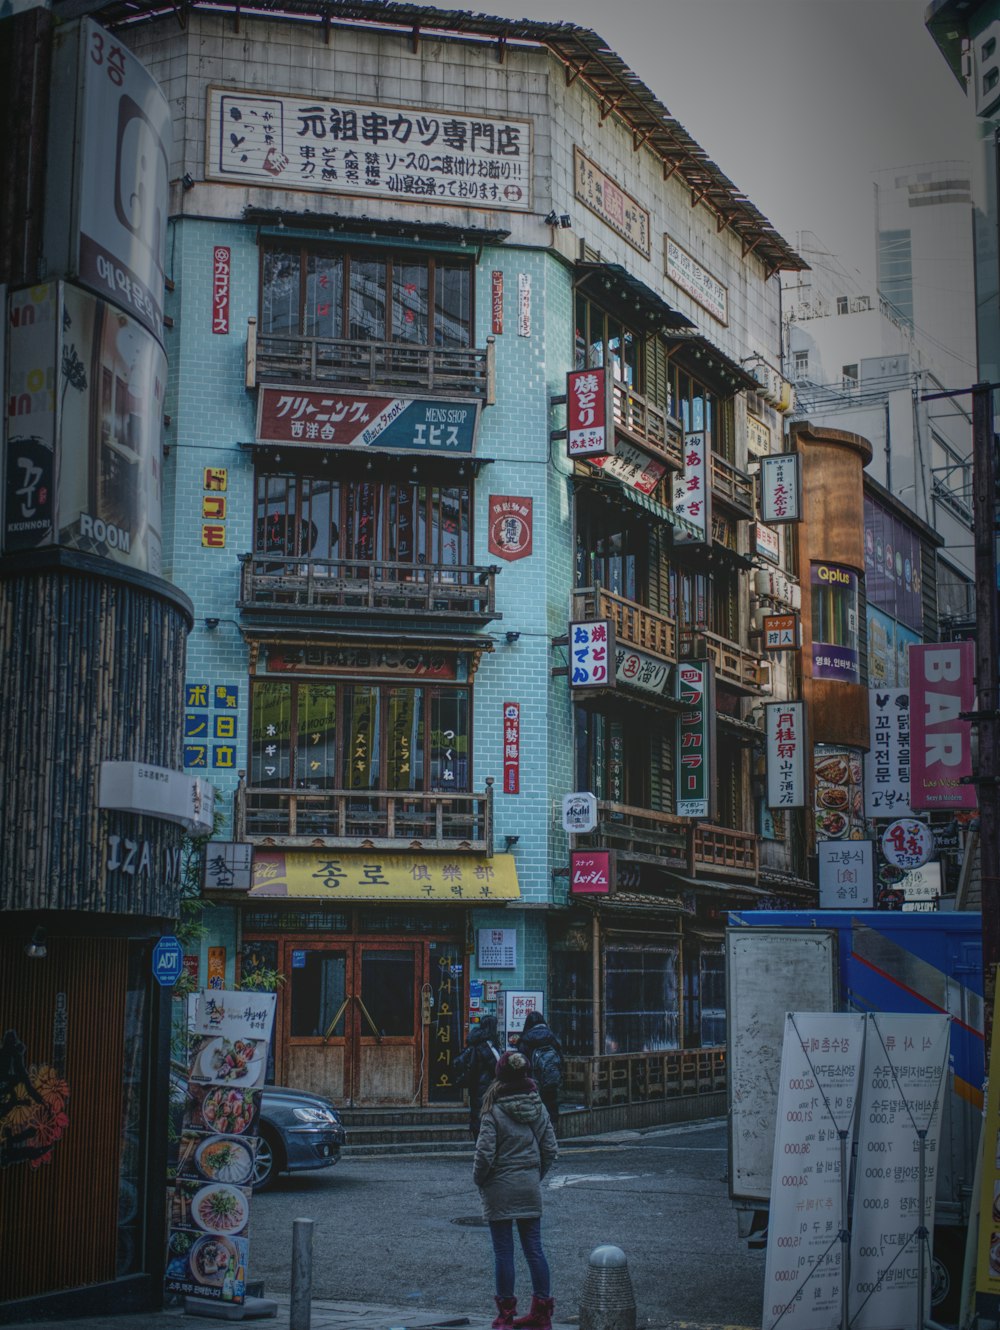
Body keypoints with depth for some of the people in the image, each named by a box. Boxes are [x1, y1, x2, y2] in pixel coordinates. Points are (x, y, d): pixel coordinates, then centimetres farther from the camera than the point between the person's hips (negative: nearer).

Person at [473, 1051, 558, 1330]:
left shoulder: (494, 1111, -14)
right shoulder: (538, 1108, 1)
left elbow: (484, 1153, -15)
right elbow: (551, 1150, 5)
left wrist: (479, 1181, 2)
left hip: (500, 1189, -5)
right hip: (530, 1188, 5)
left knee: (503, 1252, 3)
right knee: (533, 1248, 10)